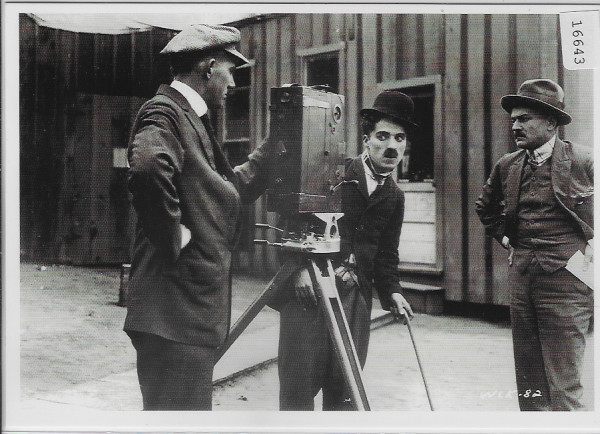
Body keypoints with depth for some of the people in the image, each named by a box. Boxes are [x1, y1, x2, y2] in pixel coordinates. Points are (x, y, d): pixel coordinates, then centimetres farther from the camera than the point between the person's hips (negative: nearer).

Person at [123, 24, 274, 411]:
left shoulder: (193, 119, 19)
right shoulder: (164, 113, -11)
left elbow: (236, 187, 24)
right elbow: (148, 169, -32)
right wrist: (176, 239, -21)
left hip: (197, 308, 10)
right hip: (175, 311, -10)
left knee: (193, 404, 16)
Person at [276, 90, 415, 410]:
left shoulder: (394, 197, 16)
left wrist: (391, 291, 5)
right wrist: (299, 266, -15)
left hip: (355, 296, 5)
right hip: (308, 287, -5)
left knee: (344, 387, 6)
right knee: (300, 385, -5)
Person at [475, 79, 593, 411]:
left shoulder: (582, 160, -5)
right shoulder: (507, 166, 10)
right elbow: (485, 207, 28)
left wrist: (593, 243, -2)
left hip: (564, 275, -5)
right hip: (521, 275, 5)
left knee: (563, 384, -4)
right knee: (528, 380, 13)